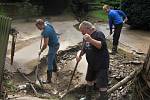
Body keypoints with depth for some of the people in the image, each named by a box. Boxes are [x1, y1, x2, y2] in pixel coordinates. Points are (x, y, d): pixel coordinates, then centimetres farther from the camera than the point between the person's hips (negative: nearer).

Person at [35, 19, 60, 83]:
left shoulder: (46, 32, -31)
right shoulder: (47, 24, -4)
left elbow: (45, 45, -27)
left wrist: (41, 51, -11)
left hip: (53, 46, -10)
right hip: (56, 44, 10)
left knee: (49, 63, -7)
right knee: (53, 57, 32)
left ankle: (49, 79, -3)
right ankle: (55, 68, 55)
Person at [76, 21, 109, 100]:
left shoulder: (98, 34, -15)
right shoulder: (85, 37, 8)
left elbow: (101, 45, -29)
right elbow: (84, 49, 18)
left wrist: (90, 40, -38)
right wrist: (79, 55, -1)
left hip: (101, 65, -8)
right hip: (91, 64, 9)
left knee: (101, 84, -5)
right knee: (89, 80, 23)